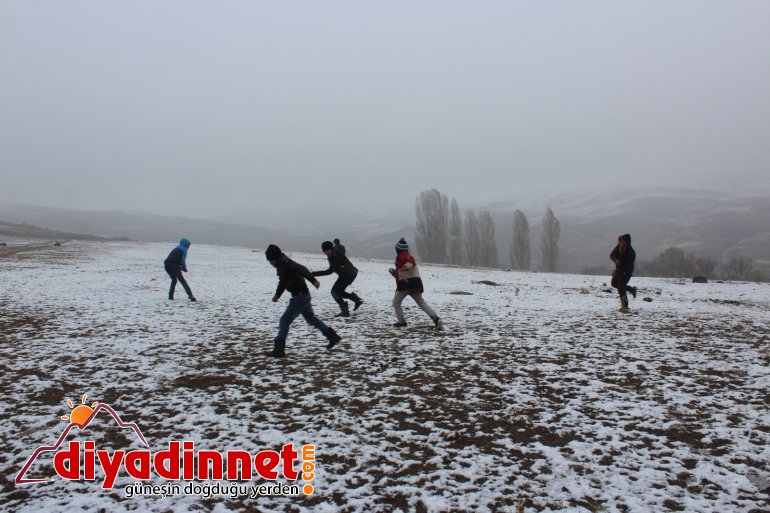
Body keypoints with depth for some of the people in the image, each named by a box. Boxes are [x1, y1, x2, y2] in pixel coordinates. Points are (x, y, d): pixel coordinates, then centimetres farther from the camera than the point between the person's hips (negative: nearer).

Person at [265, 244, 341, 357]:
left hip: (300, 296, -10)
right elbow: (283, 281, 21)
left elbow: (301, 269, -31)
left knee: (285, 320, -5)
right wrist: (277, 294, 12)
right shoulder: (280, 264, 9)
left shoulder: (285, 264, -20)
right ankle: (333, 337, 28)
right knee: (311, 318, 21)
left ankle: (278, 350, -1)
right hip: (303, 296, 10)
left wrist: (313, 280, -41)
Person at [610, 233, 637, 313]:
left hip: (626, 272, -8)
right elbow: (612, 255, -5)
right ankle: (632, 289, 36)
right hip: (619, 270, 8)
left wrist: (616, 271, -30)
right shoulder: (618, 247, -12)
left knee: (620, 287, -16)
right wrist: (615, 260, -28)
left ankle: (624, 306, -9)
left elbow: (628, 267, -27)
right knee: (614, 283, 20)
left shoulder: (631, 252, -29)